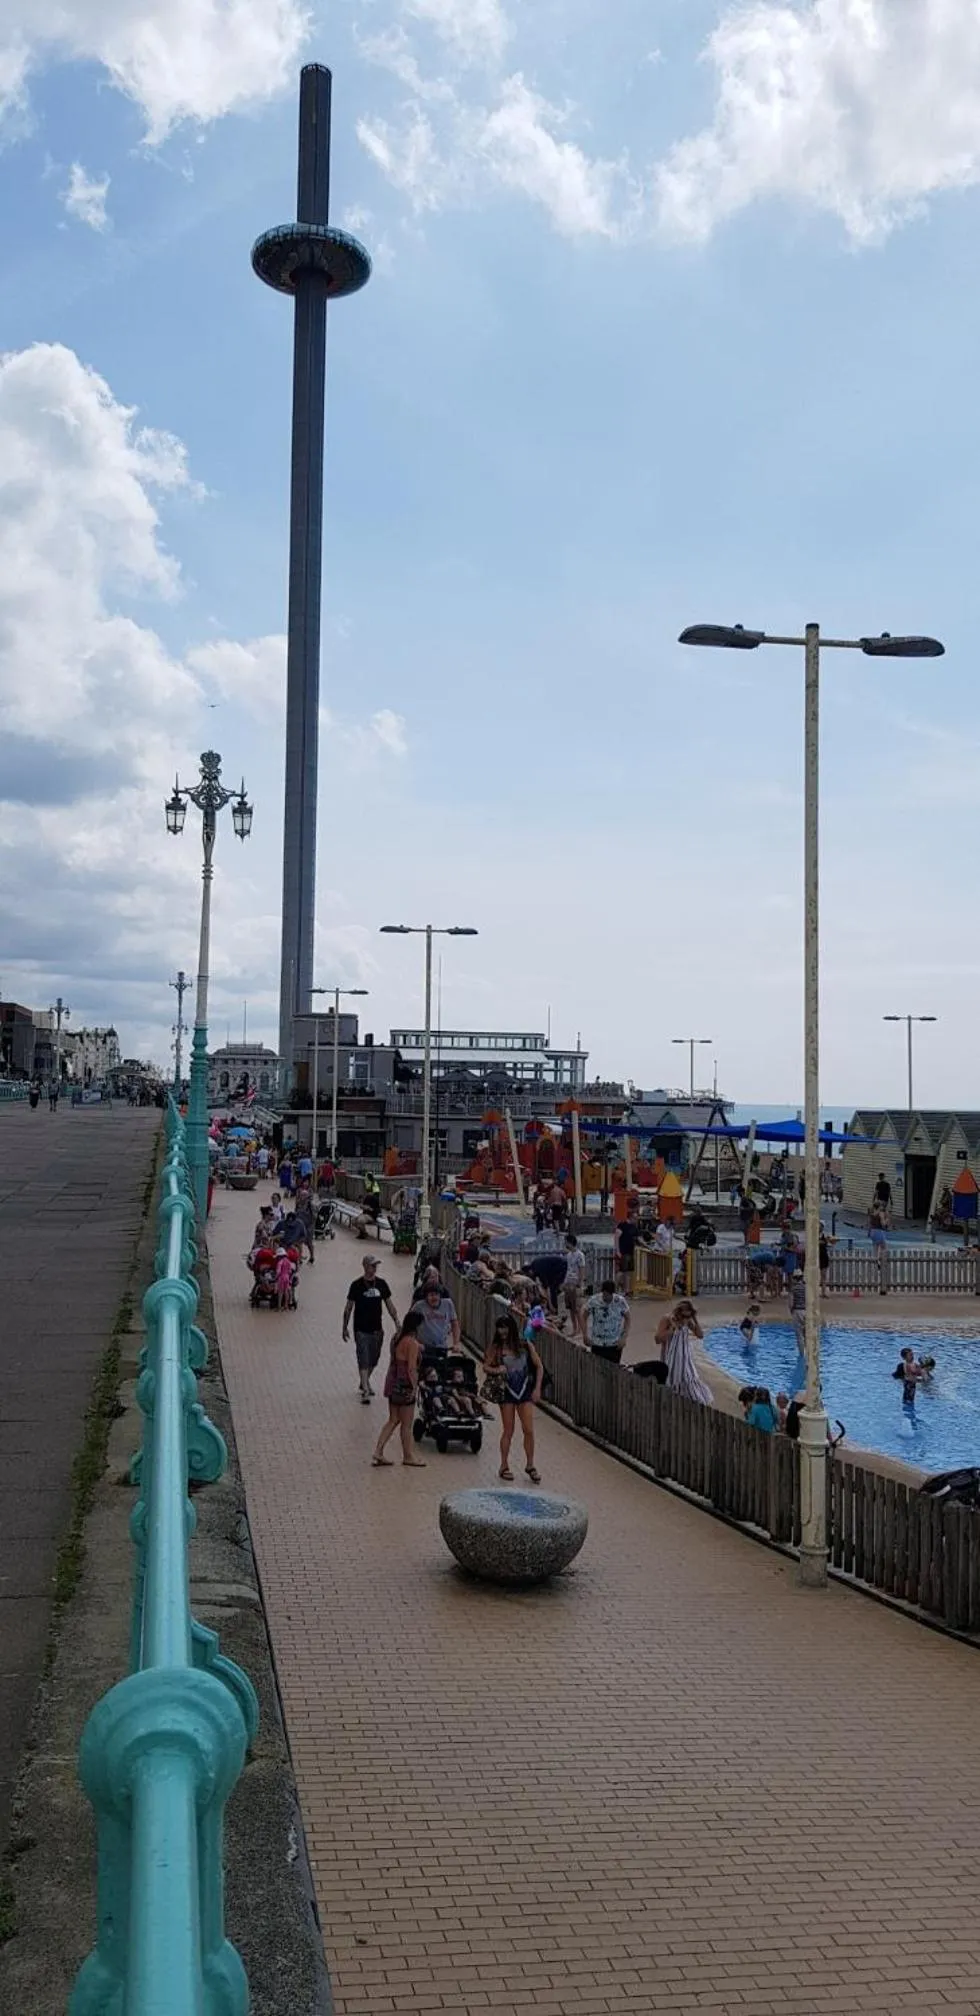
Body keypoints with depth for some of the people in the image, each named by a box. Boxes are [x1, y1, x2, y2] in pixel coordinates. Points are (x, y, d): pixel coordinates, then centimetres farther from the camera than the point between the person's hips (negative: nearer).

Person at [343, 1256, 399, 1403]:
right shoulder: (357, 1285, -7)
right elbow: (348, 1307, -1)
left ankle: (365, 1382, 35)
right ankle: (365, 1390, -4)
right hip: (361, 1329, -4)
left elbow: (389, 1305, 9)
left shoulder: (381, 1283, 2)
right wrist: (345, 1327, -2)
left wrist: (397, 1323, 3)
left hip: (377, 1329, 4)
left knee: (373, 1359, 14)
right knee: (363, 1360, -6)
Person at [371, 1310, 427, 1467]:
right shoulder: (412, 1343, -20)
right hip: (404, 1385, -8)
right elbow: (411, 1368, -22)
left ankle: (378, 1453, 13)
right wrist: (415, 1386, -15)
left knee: (393, 1420, 17)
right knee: (407, 1424, 7)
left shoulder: (397, 1336, 6)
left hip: (392, 1382, 8)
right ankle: (408, 1457, 20)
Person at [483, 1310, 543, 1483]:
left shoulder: (525, 1344, -4)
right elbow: (485, 1366, 3)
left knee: (528, 1430, -3)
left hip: (525, 1391, 0)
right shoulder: (496, 1347, -4)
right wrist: (496, 1370, -18)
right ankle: (504, 1466, 18)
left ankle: (530, 1465, 12)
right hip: (507, 1391, 0)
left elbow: (539, 1366, 2)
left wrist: (537, 1388, -4)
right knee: (508, 1431, 4)